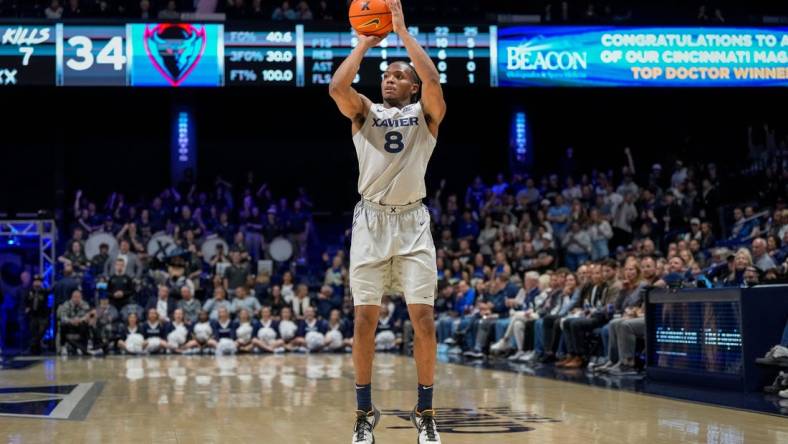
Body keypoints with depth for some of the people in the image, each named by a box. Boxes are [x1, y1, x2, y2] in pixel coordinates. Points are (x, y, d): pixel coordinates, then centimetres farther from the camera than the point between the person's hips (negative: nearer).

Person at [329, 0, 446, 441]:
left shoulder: (426, 114, 6)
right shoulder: (364, 112, 10)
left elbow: (433, 81, -15)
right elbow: (337, 87, -11)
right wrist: (366, 41, -2)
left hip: (413, 221, -1)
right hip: (370, 220, 1)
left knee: (424, 317, -4)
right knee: (365, 318, 0)